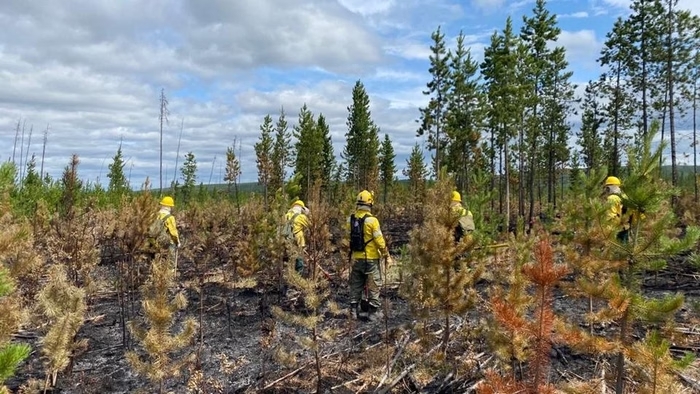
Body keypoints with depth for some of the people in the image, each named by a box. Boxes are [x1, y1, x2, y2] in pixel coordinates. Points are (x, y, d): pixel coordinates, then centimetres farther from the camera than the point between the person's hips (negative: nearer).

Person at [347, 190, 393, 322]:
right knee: (373, 286, 6)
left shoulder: (351, 219, -2)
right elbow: (380, 241, -14)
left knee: (356, 285, 16)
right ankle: (373, 313, 10)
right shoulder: (372, 220, -16)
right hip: (370, 259, -5)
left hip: (356, 258, 5)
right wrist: (387, 256, -3)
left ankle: (353, 311, 22)